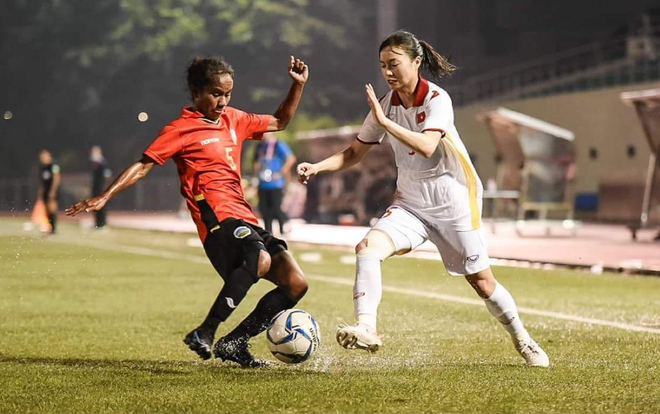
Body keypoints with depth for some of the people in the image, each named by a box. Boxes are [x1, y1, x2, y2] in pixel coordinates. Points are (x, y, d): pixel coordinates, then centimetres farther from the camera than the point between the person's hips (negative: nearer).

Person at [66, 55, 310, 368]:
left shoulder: (234, 120, 20)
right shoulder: (181, 129, -1)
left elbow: (279, 122, 34)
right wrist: (104, 197, -14)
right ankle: (204, 334, -30)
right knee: (260, 259, -37)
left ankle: (233, 344, 5)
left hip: (245, 220, 8)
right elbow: (144, 165, -5)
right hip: (218, 218, -8)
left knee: (296, 283, -2)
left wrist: (298, 86, 22)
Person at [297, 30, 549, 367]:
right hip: (410, 203, 4)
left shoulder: (437, 99, -16)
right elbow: (354, 153, 7)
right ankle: (366, 329, -29)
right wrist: (317, 167, -9)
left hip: (453, 203, -4)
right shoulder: (386, 104, 0)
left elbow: (427, 147, -33)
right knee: (368, 246, -23)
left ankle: (523, 341, 26)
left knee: (482, 282, 3)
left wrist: (384, 121, -35)